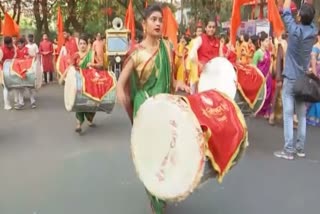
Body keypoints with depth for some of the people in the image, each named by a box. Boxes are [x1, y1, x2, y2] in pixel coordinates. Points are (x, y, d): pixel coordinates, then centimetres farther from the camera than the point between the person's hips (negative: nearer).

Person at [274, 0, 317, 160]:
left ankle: (288, 150, -3)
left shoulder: (295, 30, -14)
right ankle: (300, 148, 15)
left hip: (290, 78, -5)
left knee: (288, 115, -3)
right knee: (302, 115, 9)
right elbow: (309, 13, 15)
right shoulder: (313, 31, -1)